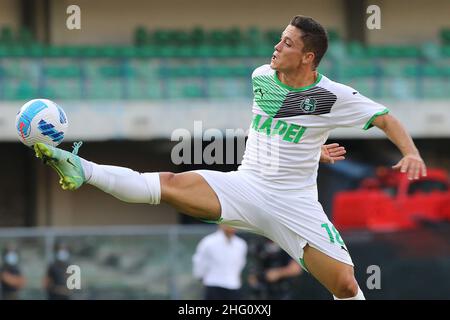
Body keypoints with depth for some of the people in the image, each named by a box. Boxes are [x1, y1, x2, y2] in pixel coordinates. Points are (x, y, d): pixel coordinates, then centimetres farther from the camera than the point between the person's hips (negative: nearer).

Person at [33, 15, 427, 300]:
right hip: (245, 186, 3)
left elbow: (387, 119, -4)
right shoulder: (260, 77, 3)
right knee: (170, 184, -20)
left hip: (295, 202, -3)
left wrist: (411, 152, -23)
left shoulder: (332, 96, -11)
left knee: (346, 285, -12)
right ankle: (81, 171, -27)